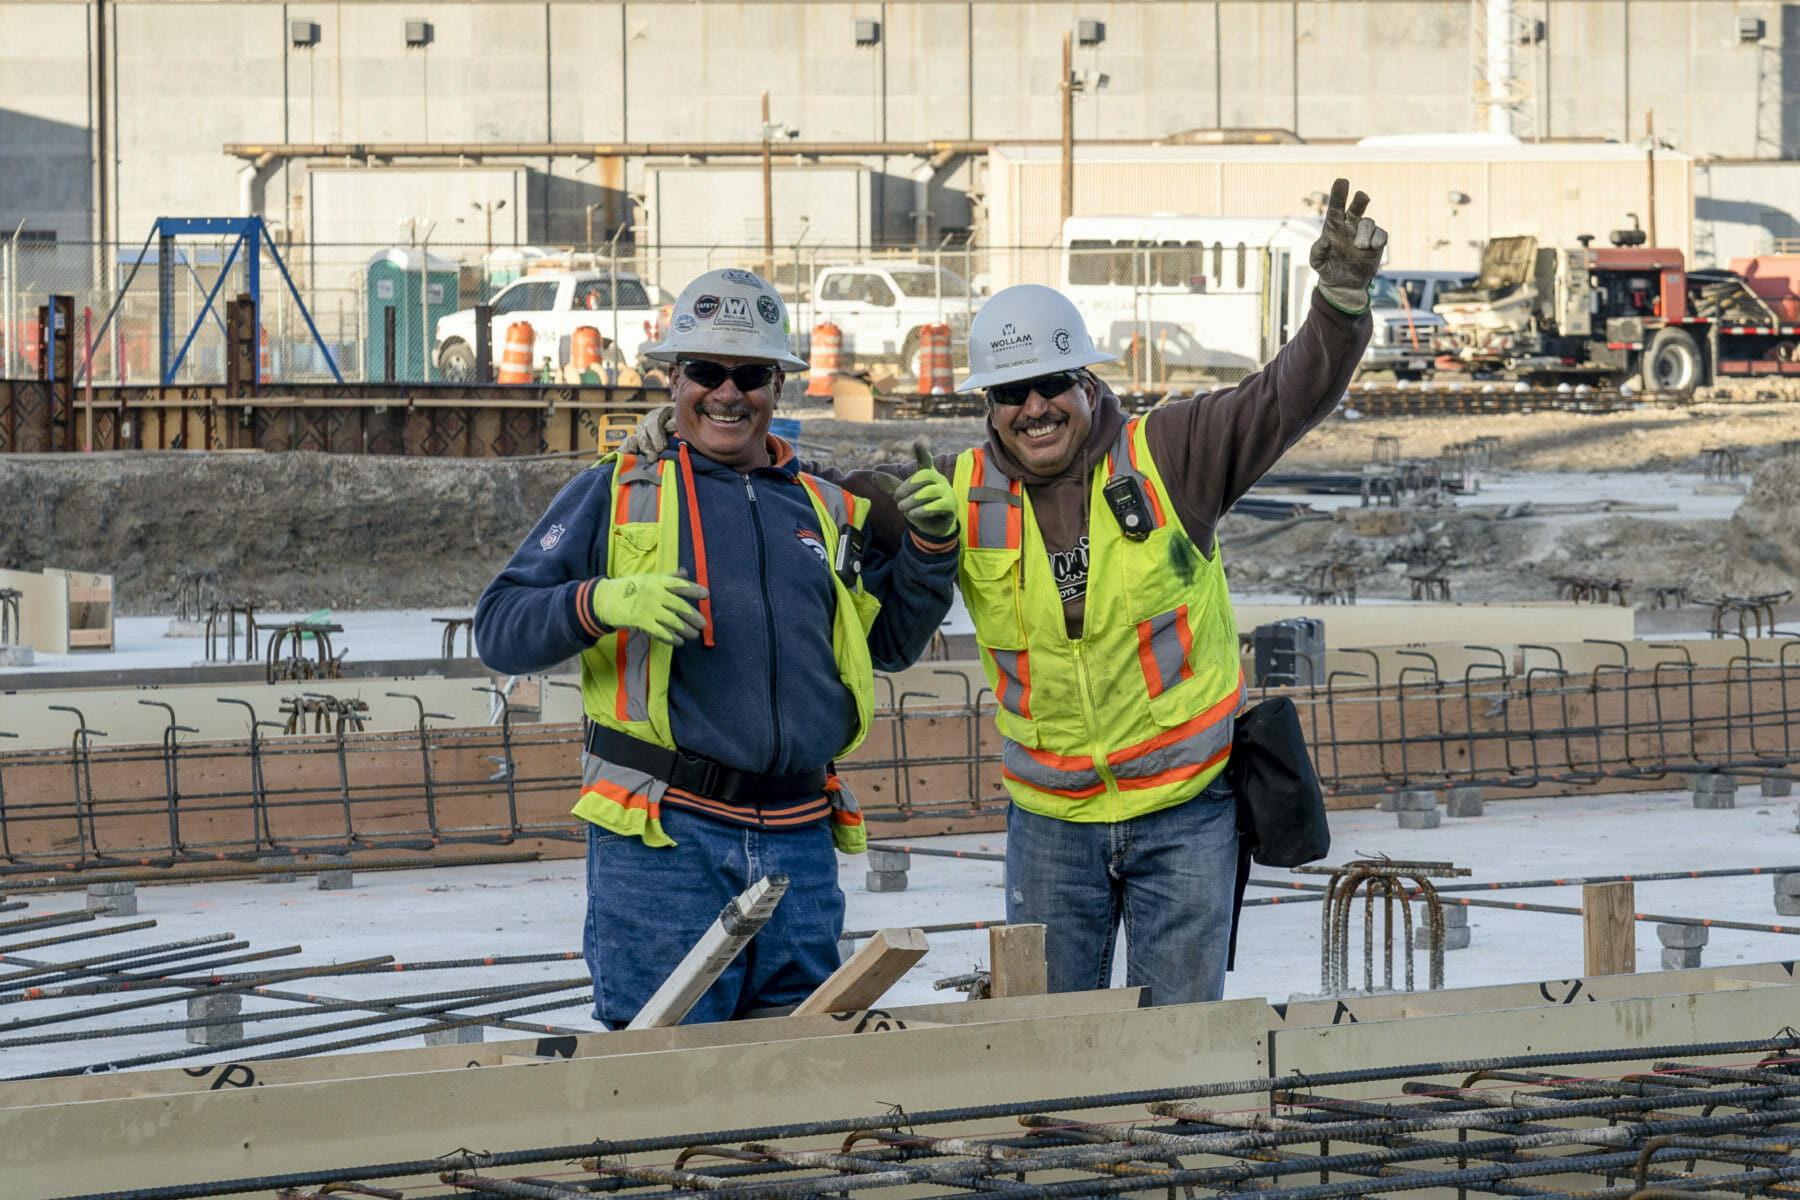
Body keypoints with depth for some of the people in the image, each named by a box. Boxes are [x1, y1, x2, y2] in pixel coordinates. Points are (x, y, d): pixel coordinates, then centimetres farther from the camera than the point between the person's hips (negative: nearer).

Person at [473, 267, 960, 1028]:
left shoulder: (823, 510, 19)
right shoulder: (616, 494, 7)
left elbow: (893, 641, 25)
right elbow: (499, 629, 2)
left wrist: (930, 544, 10)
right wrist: (600, 602, -17)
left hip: (799, 844, 4)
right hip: (662, 844, -4)